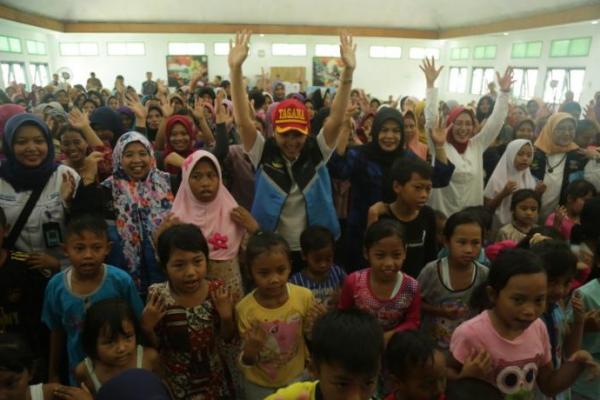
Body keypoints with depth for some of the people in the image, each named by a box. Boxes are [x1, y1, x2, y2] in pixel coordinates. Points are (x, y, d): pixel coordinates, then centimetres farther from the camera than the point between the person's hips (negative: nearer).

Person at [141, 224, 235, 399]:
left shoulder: (216, 291, -18)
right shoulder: (158, 296, -20)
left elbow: (228, 338, -6)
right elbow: (154, 346, -7)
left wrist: (226, 316, -23)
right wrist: (147, 326, -24)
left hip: (213, 374, 2)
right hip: (175, 379, -1)